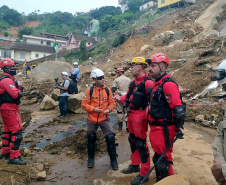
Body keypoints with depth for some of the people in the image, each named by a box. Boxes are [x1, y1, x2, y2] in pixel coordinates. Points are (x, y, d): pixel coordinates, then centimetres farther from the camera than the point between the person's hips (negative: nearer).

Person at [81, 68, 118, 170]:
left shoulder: (107, 90, -2)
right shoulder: (89, 90, -7)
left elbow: (112, 102, 3)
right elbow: (84, 104, -7)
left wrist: (109, 109, -16)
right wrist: (93, 109, -20)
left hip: (104, 119, 0)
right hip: (92, 119, 0)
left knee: (111, 138, -7)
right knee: (91, 139, 14)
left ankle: (113, 160, 12)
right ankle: (91, 159, 36)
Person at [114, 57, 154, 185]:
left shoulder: (147, 82, -16)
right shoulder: (134, 82, 13)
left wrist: (147, 113, -30)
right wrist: (121, 98, 1)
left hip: (140, 117, -10)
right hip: (131, 115, 10)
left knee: (141, 144, 0)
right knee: (133, 140, 21)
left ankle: (144, 173, 15)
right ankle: (135, 165, 40)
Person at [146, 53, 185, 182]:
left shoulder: (168, 84, -19)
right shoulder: (157, 84, 12)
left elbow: (178, 110, -23)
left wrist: (177, 129, -13)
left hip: (164, 130, -10)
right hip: (155, 128, 10)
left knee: (164, 160, 4)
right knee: (158, 157, 22)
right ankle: (159, 181, 40)